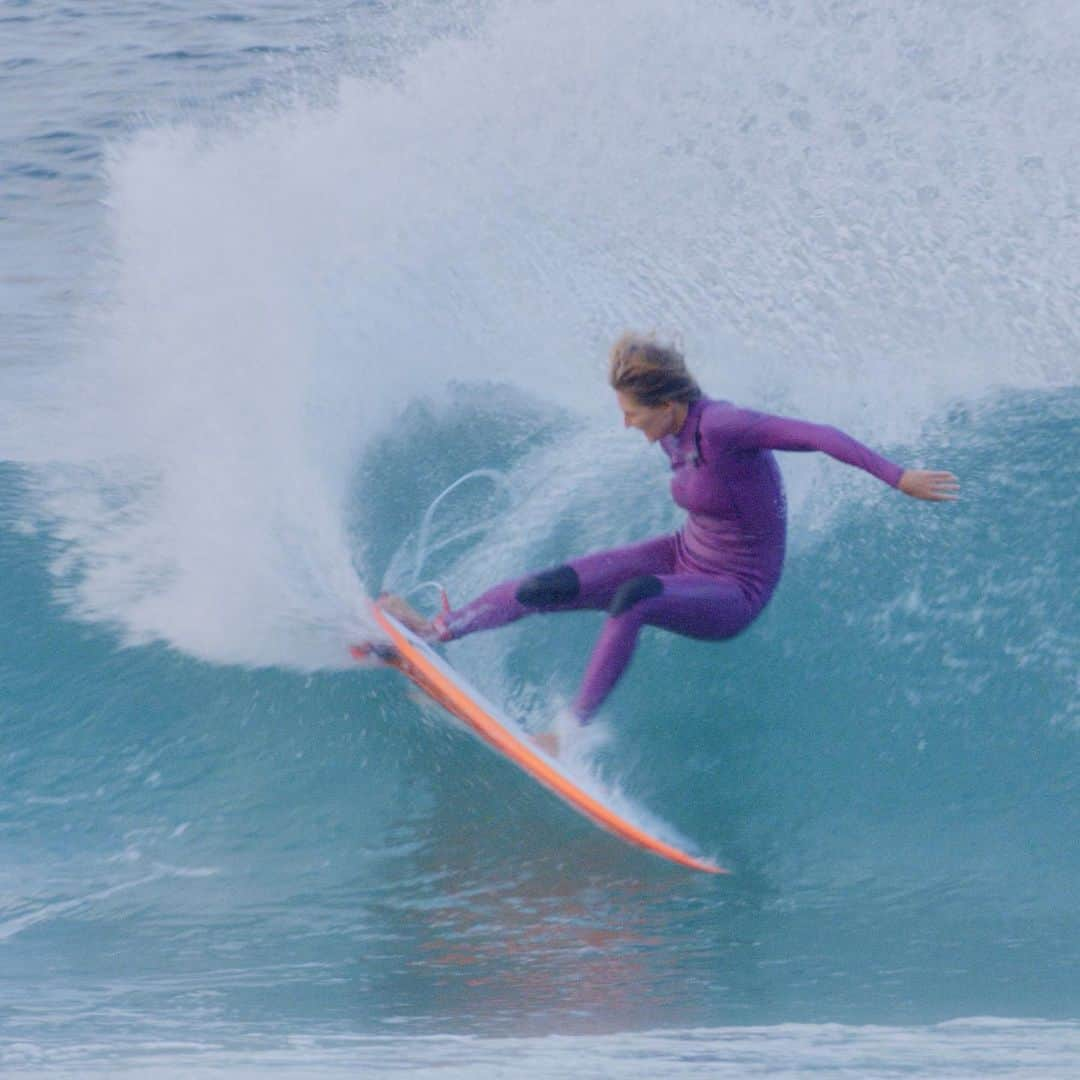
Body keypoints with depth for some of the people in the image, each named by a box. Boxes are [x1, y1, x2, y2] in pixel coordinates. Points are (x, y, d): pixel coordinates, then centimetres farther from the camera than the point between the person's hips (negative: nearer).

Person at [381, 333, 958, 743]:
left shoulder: (722, 428, -28)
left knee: (634, 598, -37)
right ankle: (438, 631, 12)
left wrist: (899, 477, -39)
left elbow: (819, 435, -33)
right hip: (684, 558, 8)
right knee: (554, 586, -3)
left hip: (733, 596, -8)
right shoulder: (676, 433, -3)